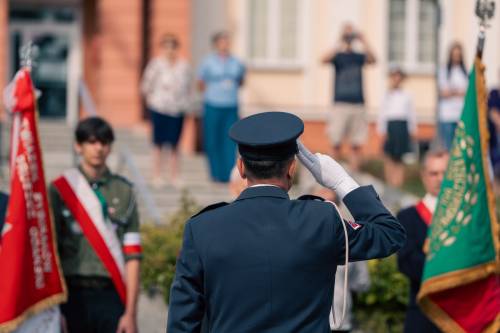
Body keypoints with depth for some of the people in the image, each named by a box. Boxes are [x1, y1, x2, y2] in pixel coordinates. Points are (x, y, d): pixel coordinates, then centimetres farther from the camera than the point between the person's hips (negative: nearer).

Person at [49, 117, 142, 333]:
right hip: (74, 294, -1)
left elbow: (132, 256, 4)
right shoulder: (60, 190, 3)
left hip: (112, 295, 1)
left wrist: (131, 313, -2)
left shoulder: (123, 192, 8)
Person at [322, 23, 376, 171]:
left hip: (357, 104, 2)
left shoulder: (358, 57, 10)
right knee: (336, 143, -5)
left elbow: (372, 59, -9)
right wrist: (341, 47, -27)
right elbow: (325, 59, -16)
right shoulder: (337, 56, 4)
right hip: (340, 103, -2)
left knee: (356, 144, -1)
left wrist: (363, 42, -20)